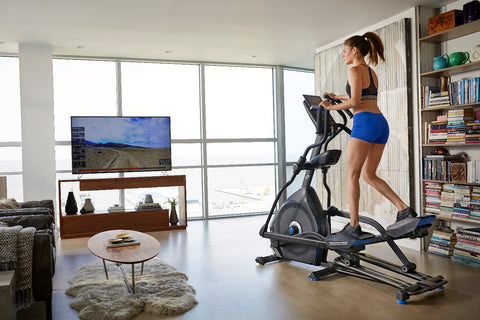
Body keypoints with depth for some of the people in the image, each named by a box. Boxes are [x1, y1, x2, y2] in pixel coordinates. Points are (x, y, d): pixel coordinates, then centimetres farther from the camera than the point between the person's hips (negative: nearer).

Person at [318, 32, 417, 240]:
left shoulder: (355, 70, -2)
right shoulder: (371, 72, 24)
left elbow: (354, 101, -13)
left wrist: (331, 107, -2)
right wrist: (337, 97, 50)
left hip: (365, 122, -9)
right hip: (381, 123, 9)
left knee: (352, 175, -5)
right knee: (369, 175, 12)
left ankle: (353, 226, -5)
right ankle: (404, 209, 4)